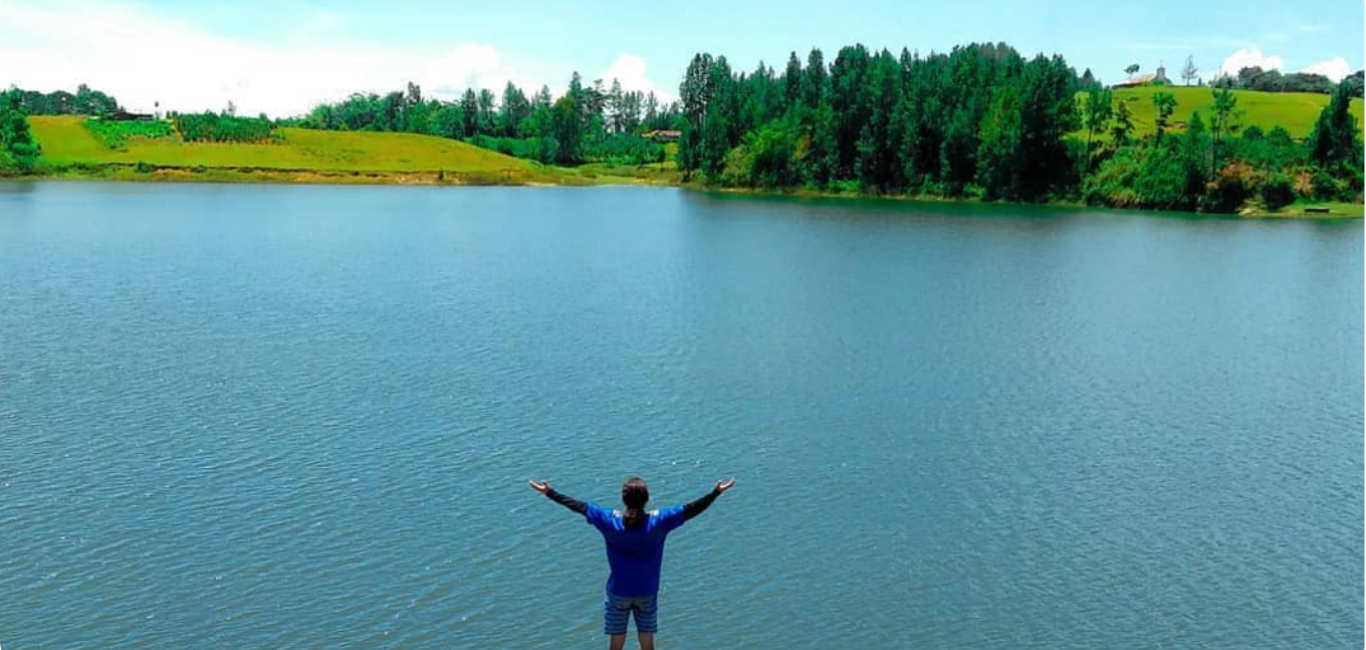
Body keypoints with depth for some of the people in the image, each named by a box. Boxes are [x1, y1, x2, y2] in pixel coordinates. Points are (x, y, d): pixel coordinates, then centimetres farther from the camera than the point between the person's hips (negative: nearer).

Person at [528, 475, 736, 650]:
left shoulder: (611, 521, -17)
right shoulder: (658, 521, -17)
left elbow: (580, 506, -9)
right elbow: (690, 510, -11)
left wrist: (549, 492, 0)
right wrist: (716, 492, -3)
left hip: (618, 593, 0)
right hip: (647, 593, 0)